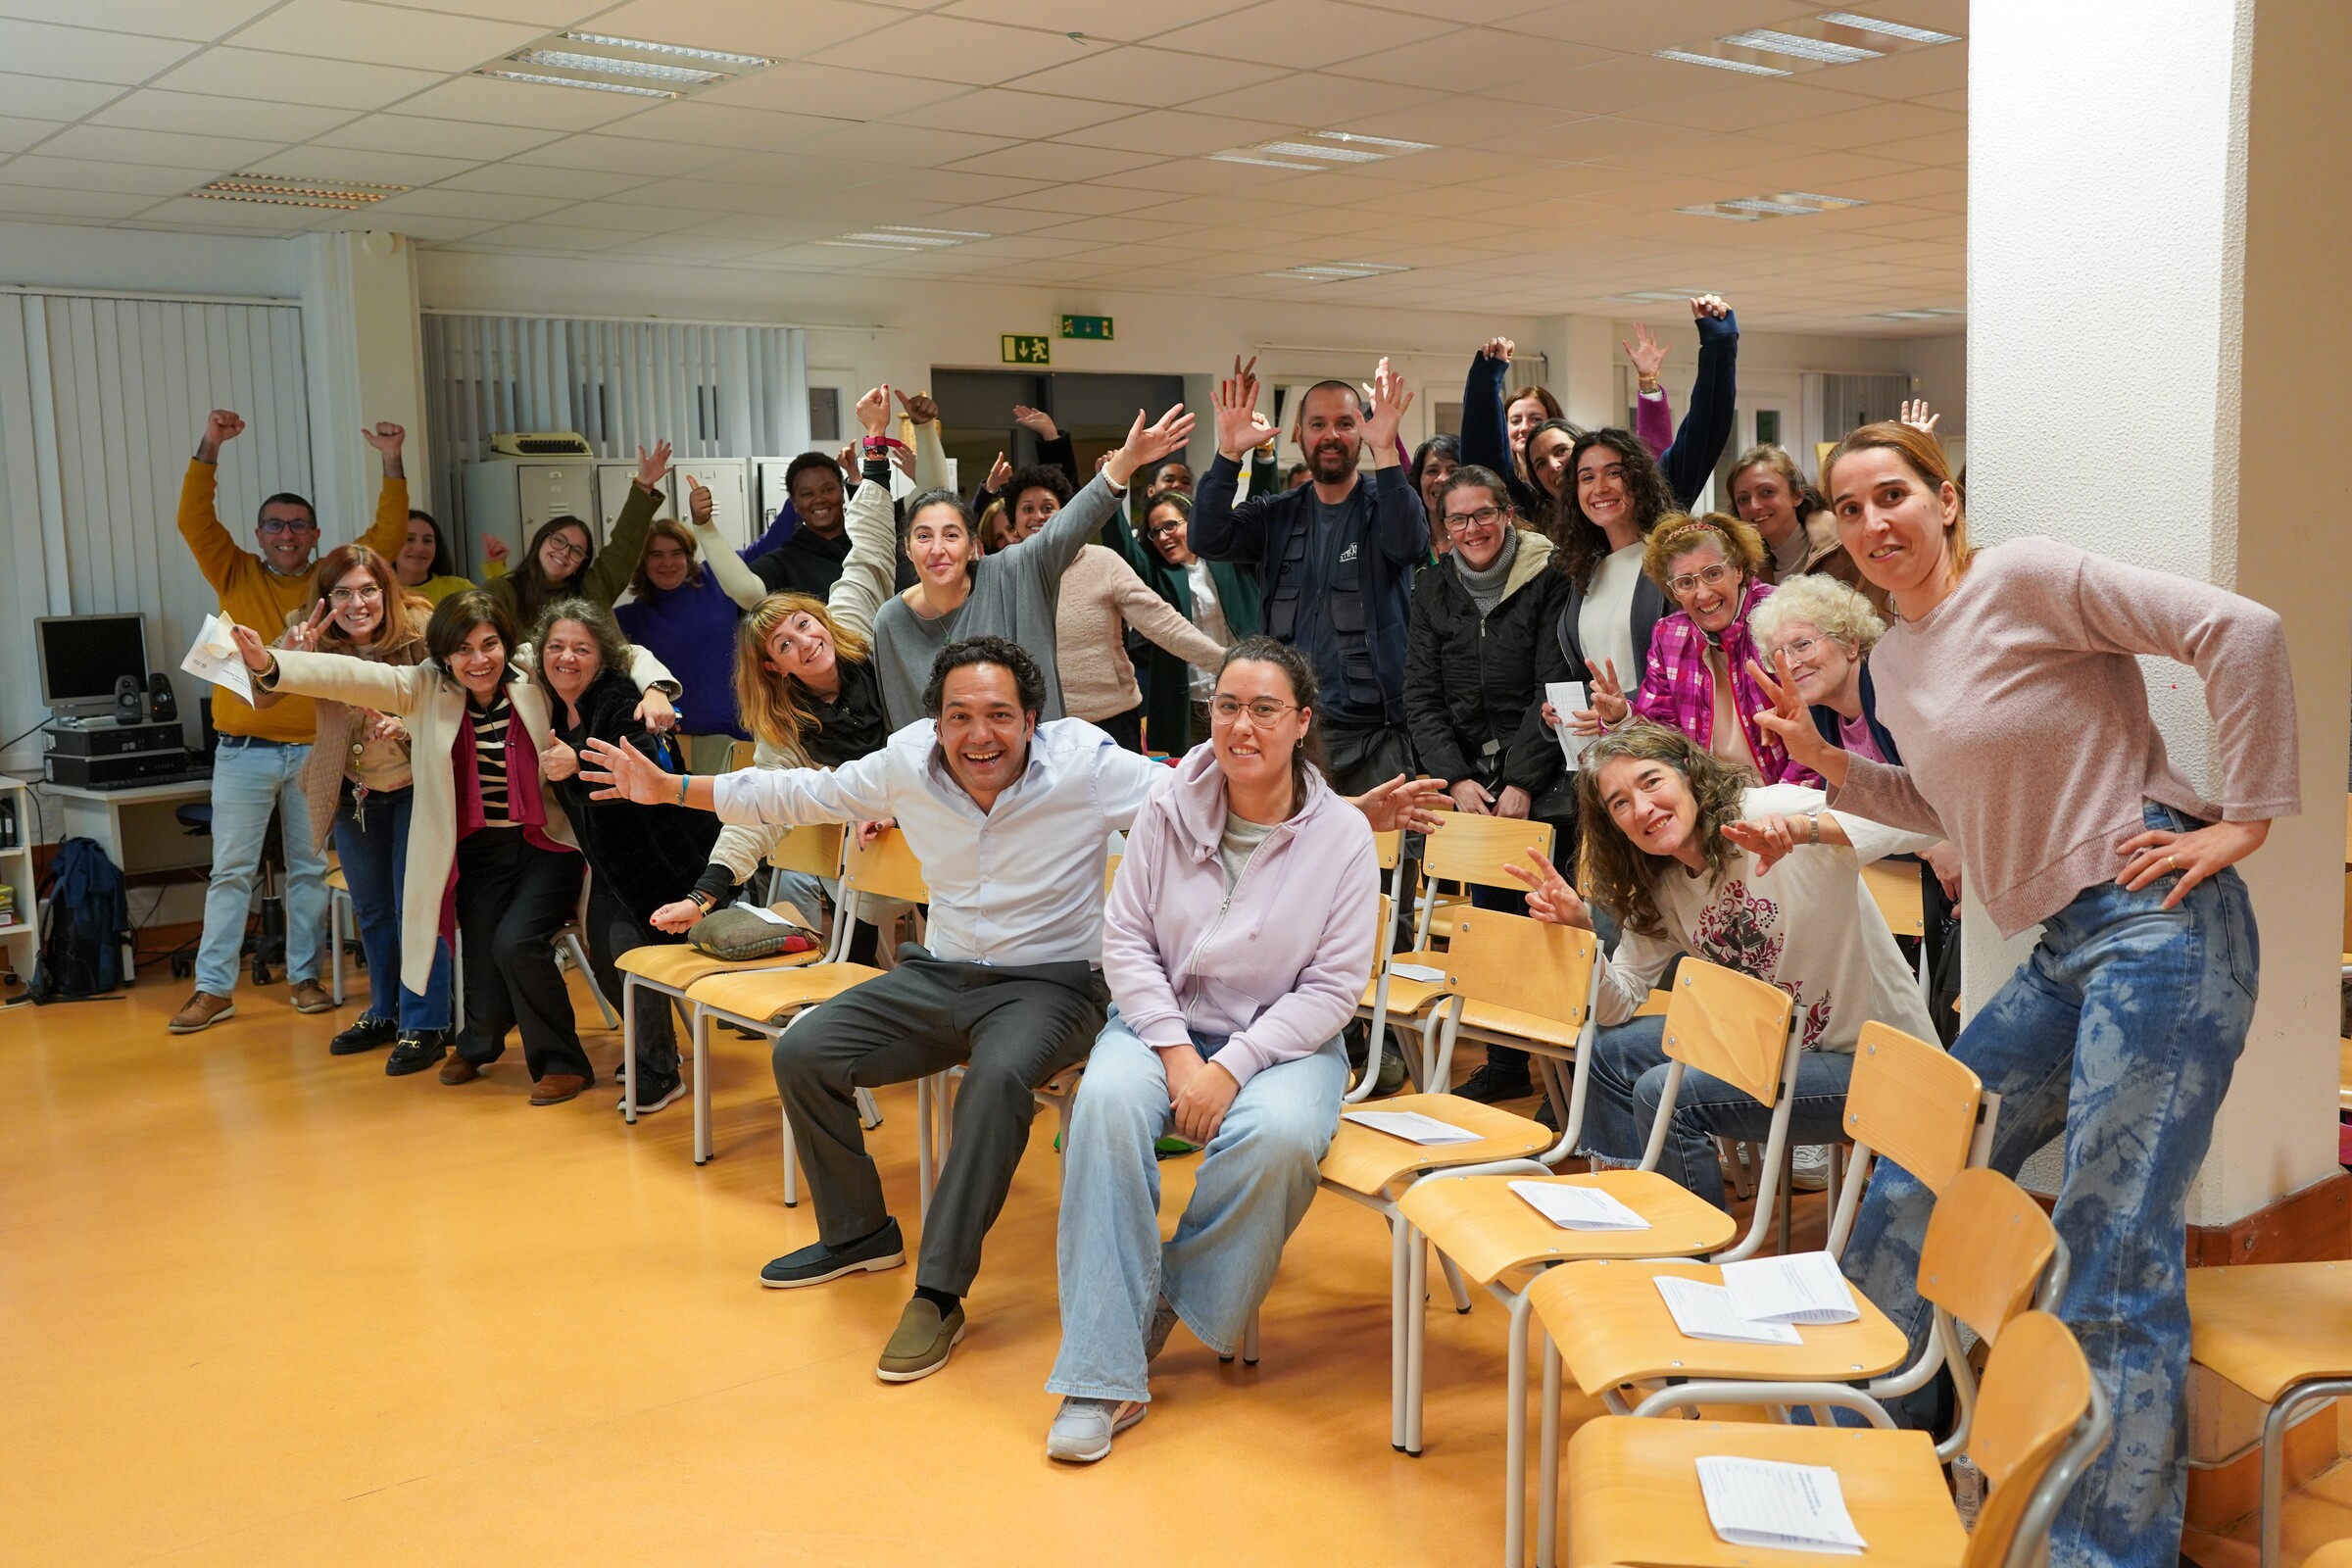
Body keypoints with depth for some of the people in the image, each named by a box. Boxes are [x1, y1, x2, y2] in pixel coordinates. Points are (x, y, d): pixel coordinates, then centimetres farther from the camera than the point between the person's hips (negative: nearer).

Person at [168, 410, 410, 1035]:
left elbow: (387, 533, 1)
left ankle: (304, 976, 18)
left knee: (311, 868, 8)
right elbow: (194, 519, -4)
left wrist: (392, 462, -7)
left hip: (315, 748, 1)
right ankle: (214, 988, 6)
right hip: (244, 748, -1)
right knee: (231, 870, 1)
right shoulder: (237, 576, 5)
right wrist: (210, 446, -13)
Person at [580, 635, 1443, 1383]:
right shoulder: (907, 763, -4)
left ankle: (939, 1294, -24)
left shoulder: (1087, 766, -16)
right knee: (802, 1053, -6)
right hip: (939, 976, 5)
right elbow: (802, 794, 10)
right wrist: (669, 788, 11)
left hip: (1050, 983, -5)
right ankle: (857, 1233, 18)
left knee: (999, 1076, -36)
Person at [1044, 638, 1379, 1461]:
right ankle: (1102, 1373, -27)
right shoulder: (1169, 808, -3)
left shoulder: (1343, 835, -7)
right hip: (1162, 1020, 1)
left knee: (1280, 1133, -34)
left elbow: (1333, 987, -7)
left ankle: (1172, 1299, -7)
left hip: (1284, 1039, -1)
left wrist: (1232, 1066, -17)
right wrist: (1178, 1053, -15)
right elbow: (1125, 937, -2)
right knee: (1108, 1098, -31)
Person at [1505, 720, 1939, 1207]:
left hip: (1876, 1063, -8)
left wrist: (1803, 828, -47)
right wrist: (1579, 928, -14)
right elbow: (1618, 1006, 3)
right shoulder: (1660, 893, 4)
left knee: (1663, 1094, -19)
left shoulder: (1767, 811, -19)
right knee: (1609, 1050, 6)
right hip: (1778, 1046, 8)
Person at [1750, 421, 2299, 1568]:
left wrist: (2244, 818, -15)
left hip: (2156, 925, -8)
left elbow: (2241, 632, -15)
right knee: (1913, 1187, 13)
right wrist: (1830, 763, 12)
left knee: (2114, 1254, -7)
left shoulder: (2027, 579, -9)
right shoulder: (1894, 659, 15)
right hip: (2063, 948, 9)